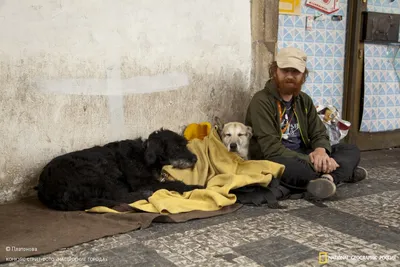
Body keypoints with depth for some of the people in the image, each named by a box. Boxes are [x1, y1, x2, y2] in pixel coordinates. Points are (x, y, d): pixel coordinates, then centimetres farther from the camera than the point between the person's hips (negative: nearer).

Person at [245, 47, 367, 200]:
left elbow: (319, 134, 8)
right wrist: (311, 161, -25)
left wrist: (321, 151, -17)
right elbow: (271, 149, -20)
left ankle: (327, 178, -33)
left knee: (351, 150, -4)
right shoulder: (261, 101, -12)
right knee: (285, 166, -41)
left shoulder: (304, 100, 11)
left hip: (303, 156, 7)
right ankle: (344, 173, -23)